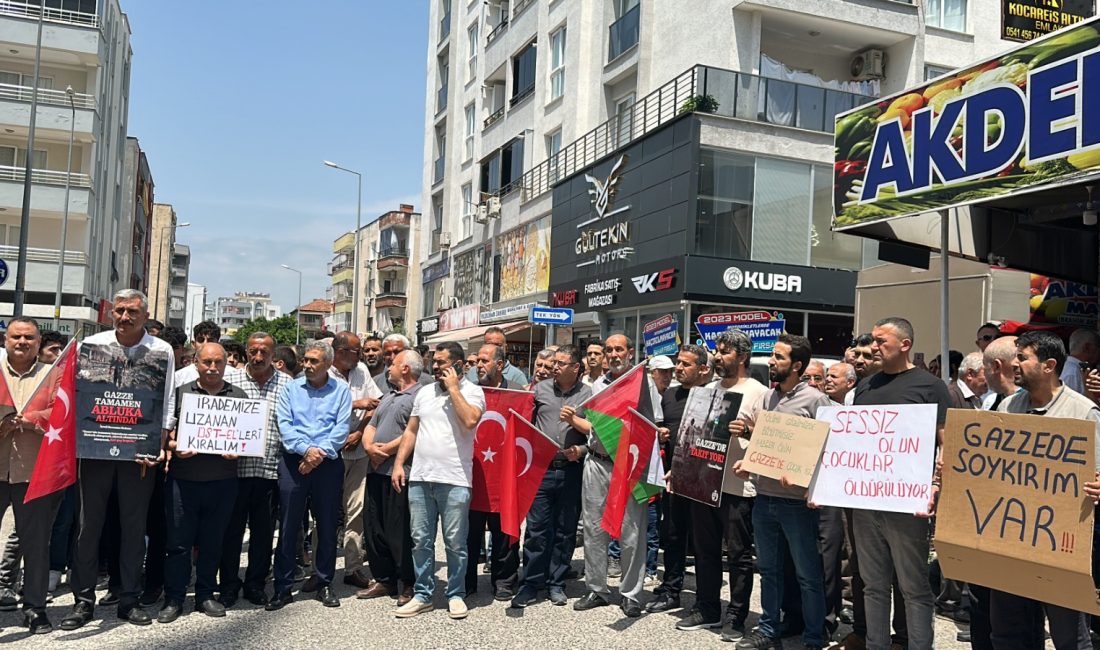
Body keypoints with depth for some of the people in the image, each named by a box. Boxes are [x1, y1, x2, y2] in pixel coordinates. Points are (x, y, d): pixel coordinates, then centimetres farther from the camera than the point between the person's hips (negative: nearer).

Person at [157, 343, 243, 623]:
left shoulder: (238, 396, 9)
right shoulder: (181, 393, 6)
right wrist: (173, 447, -13)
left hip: (222, 482, 1)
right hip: (183, 480, -1)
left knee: (212, 542, 9)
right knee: (179, 542, 3)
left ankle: (205, 595, 22)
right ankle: (173, 599, 14)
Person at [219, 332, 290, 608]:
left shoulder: (287, 384, 5)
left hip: (270, 468, 0)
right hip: (236, 466, 0)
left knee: (263, 530, 9)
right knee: (232, 528, 7)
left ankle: (256, 584, 23)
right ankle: (228, 585, 21)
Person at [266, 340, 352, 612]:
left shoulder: (341, 390, 5)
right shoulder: (291, 388, 8)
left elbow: (342, 427, -4)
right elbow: (284, 424, -2)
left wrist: (320, 453, -15)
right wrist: (305, 449, -15)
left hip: (328, 464, 0)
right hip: (293, 462, 1)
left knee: (327, 525, 6)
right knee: (288, 525, 2)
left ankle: (325, 584, 19)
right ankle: (283, 588, 11)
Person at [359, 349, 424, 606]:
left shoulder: (420, 395, -8)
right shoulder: (388, 397, 23)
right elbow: (370, 427, 20)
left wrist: (387, 449, -13)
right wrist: (370, 447, 0)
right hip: (376, 470, 9)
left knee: (400, 531, -4)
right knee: (375, 528, 12)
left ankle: (410, 584, 7)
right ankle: (383, 579, 23)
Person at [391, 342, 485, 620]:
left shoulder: (472, 391, -2)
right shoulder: (425, 392, 14)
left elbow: (470, 420, -21)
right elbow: (411, 431, 16)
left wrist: (453, 388, -13)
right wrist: (399, 463, 8)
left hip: (454, 480, -5)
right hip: (419, 478, 5)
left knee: (455, 542, 4)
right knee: (420, 540, 10)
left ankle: (456, 595, 18)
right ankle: (422, 596, 21)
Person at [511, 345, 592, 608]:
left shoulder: (587, 394, 4)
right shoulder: (541, 388, 7)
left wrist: (574, 420, -13)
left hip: (571, 470, 0)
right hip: (542, 468, 0)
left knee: (566, 530, 9)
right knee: (536, 528, 1)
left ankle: (557, 583, 21)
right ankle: (531, 584, 10)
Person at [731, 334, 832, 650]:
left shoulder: (814, 399, -10)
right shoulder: (766, 398, 10)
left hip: (796, 499, -6)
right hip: (764, 496, 6)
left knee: (808, 574, 6)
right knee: (768, 568, 17)